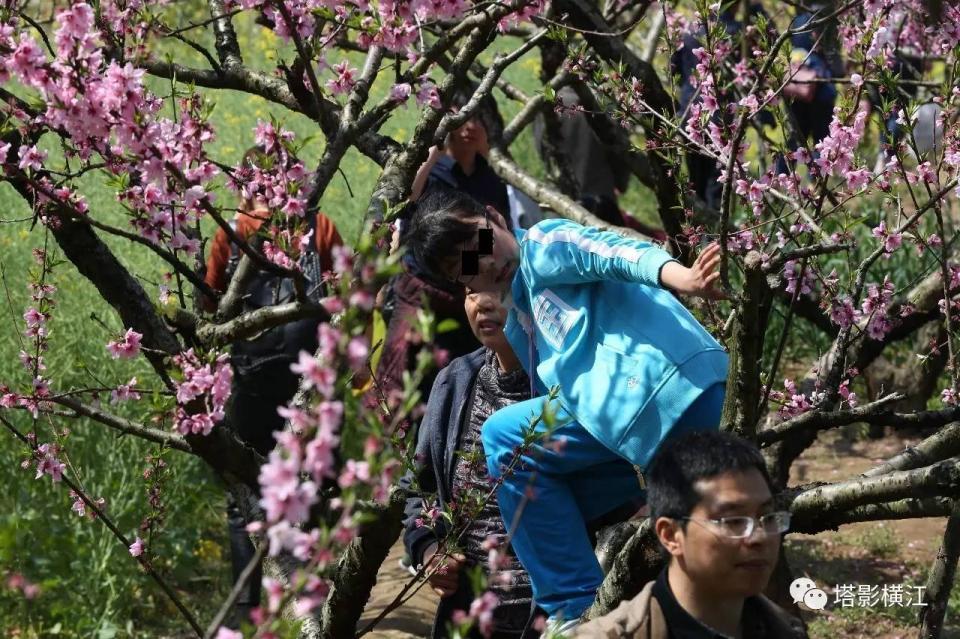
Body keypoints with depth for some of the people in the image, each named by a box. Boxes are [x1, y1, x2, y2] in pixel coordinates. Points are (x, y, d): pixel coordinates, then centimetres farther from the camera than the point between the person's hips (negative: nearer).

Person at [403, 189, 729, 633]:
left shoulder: (542, 245, 5)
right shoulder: (520, 320, 28)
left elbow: (610, 252, -15)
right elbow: (549, 399, 23)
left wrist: (679, 277, -34)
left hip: (663, 382, -9)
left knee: (503, 439, -5)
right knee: (548, 507, 17)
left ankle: (577, 613, -5)